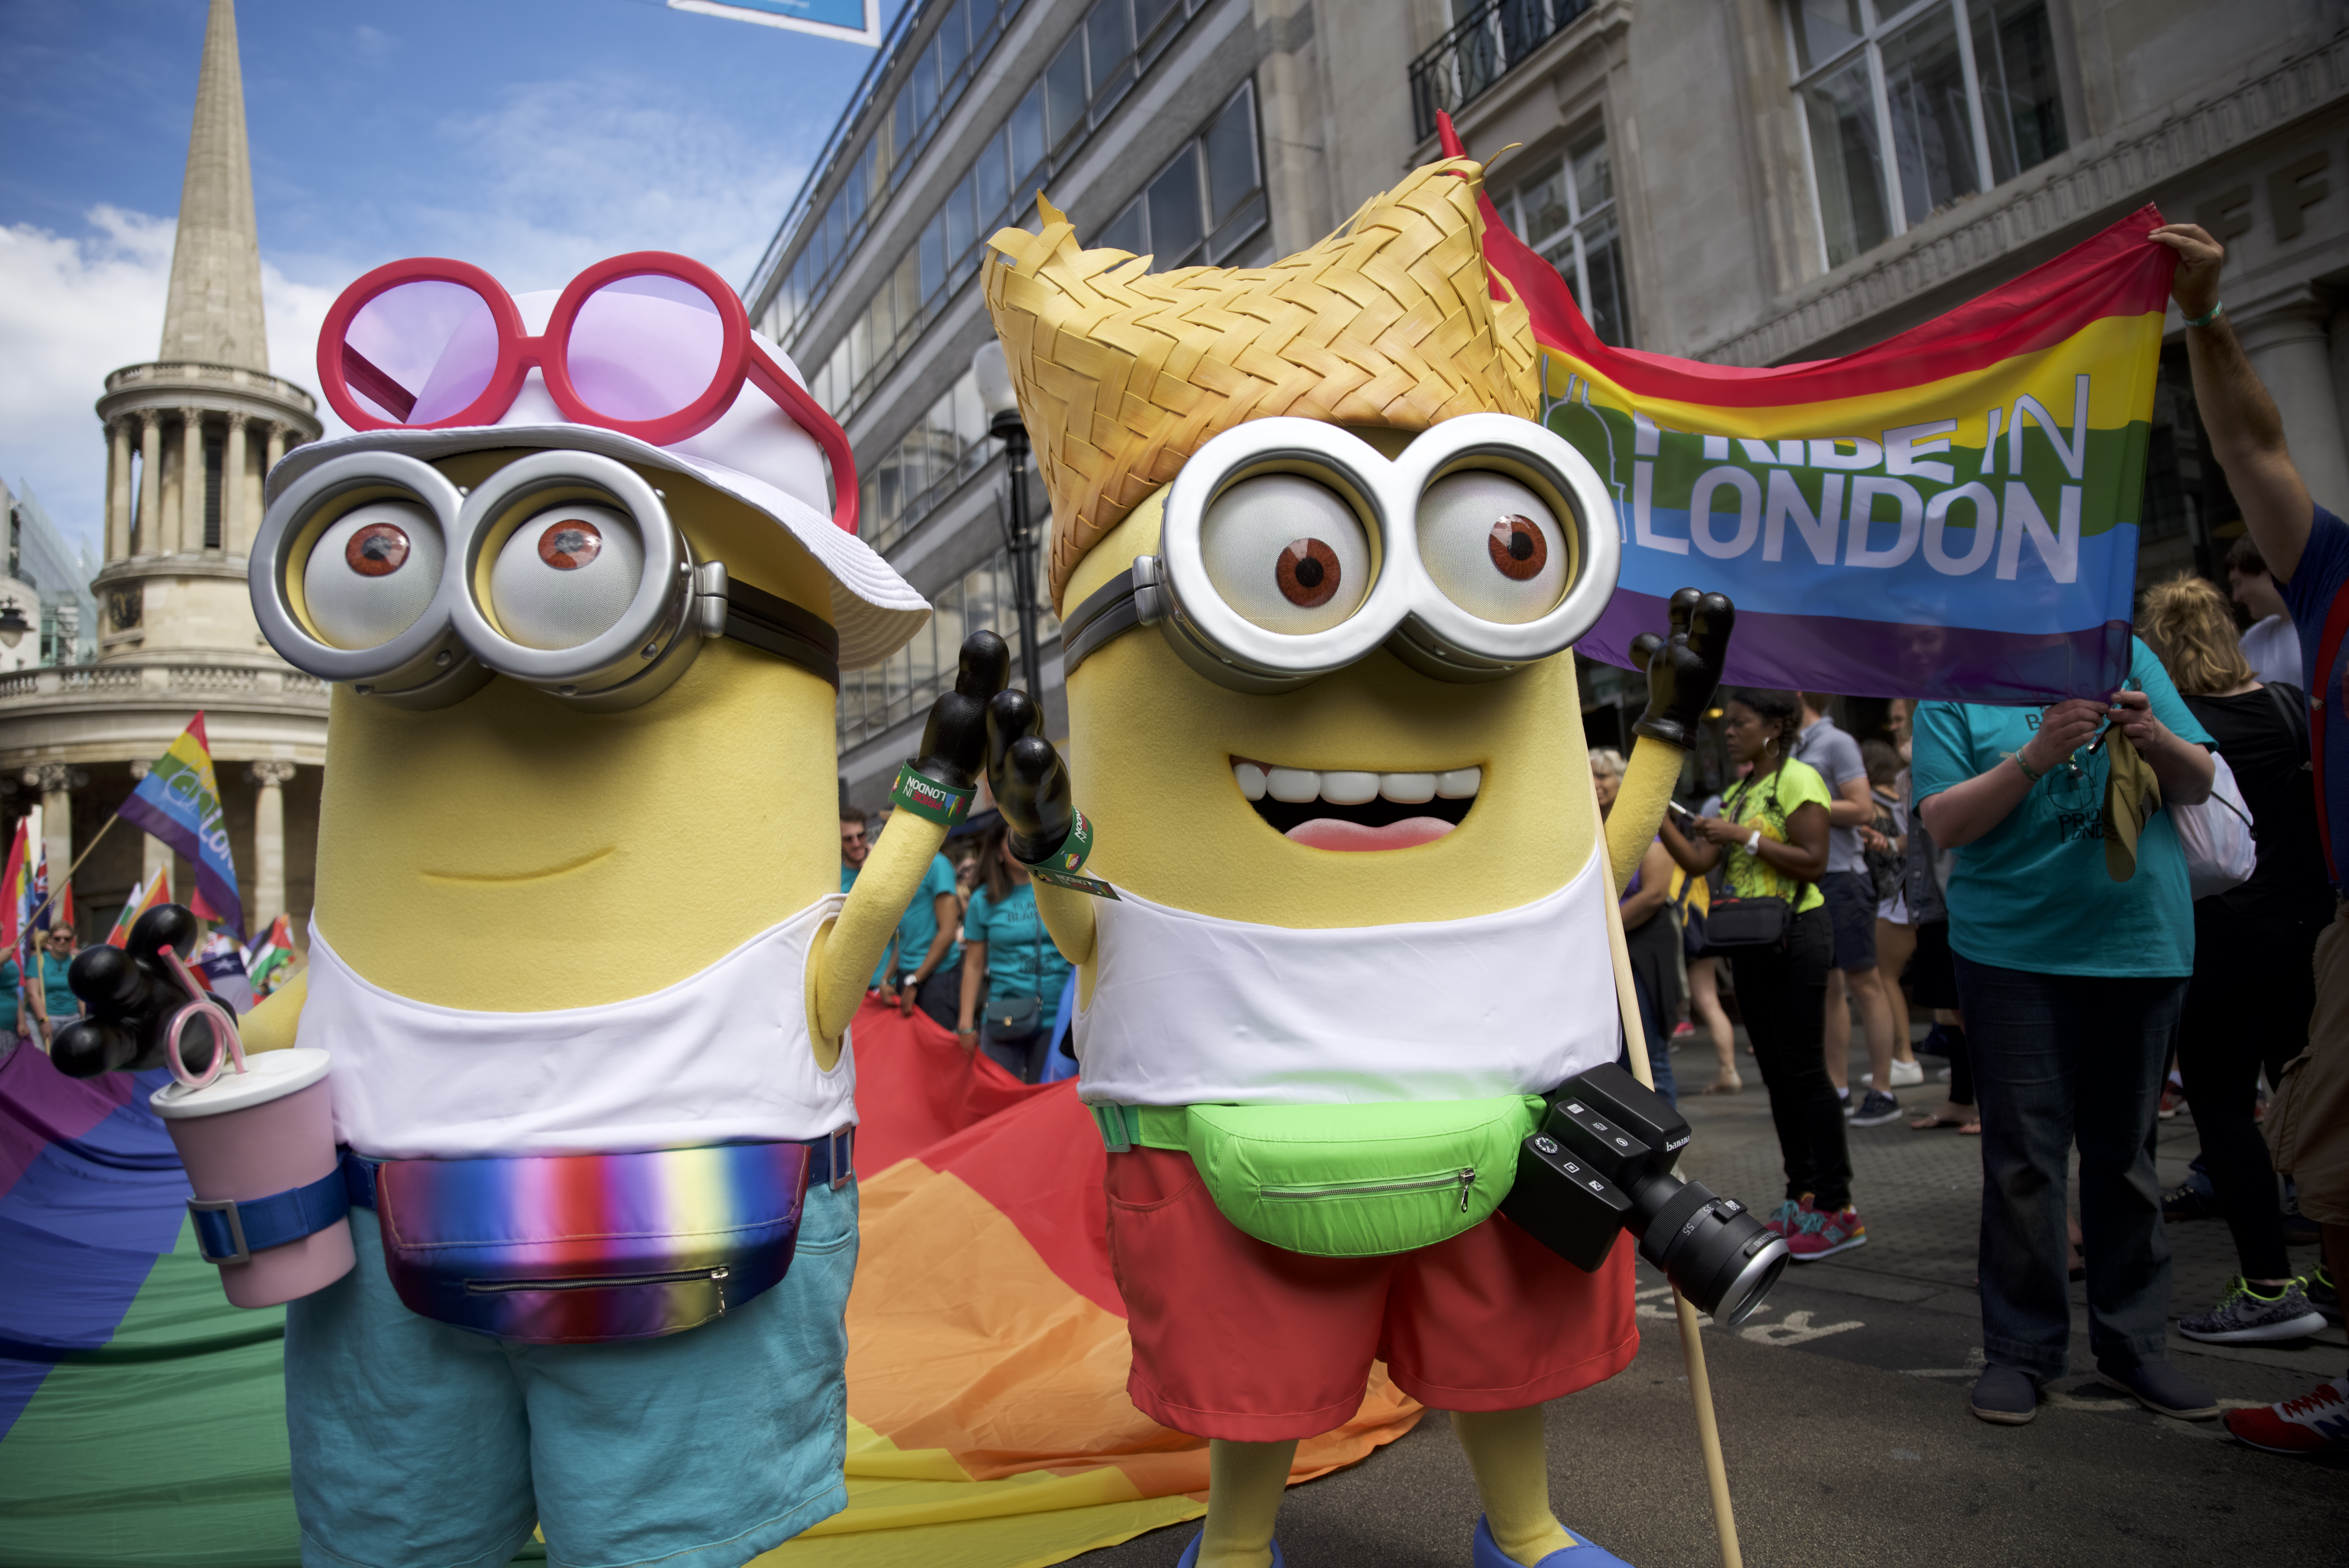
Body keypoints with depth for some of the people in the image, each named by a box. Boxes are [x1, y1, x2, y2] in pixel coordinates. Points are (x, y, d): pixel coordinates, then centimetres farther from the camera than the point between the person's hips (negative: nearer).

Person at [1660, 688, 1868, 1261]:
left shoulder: (1799, 779, -8)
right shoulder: (1737, 794, 15)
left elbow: (1813, 862, -16)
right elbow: (1698, 861, 8)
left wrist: (1744, 836, -16)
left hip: (1795, 935, -8)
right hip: (1751, 940, 8)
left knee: (1803, 1068, -8)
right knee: (1775, 1070, 10)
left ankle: (1837, 1207, -2)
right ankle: (1802, 1198, 18)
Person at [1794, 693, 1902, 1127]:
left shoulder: (1836, 742, -8)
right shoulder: (1795, 748, 15)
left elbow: (1863, 811, -15)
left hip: (1841, 877, -8)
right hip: (1807, 880, 8)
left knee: (1863, 983, -4)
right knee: (1827, 986, 10)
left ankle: (1883, 1092, 2)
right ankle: (1837, 1089, 15)